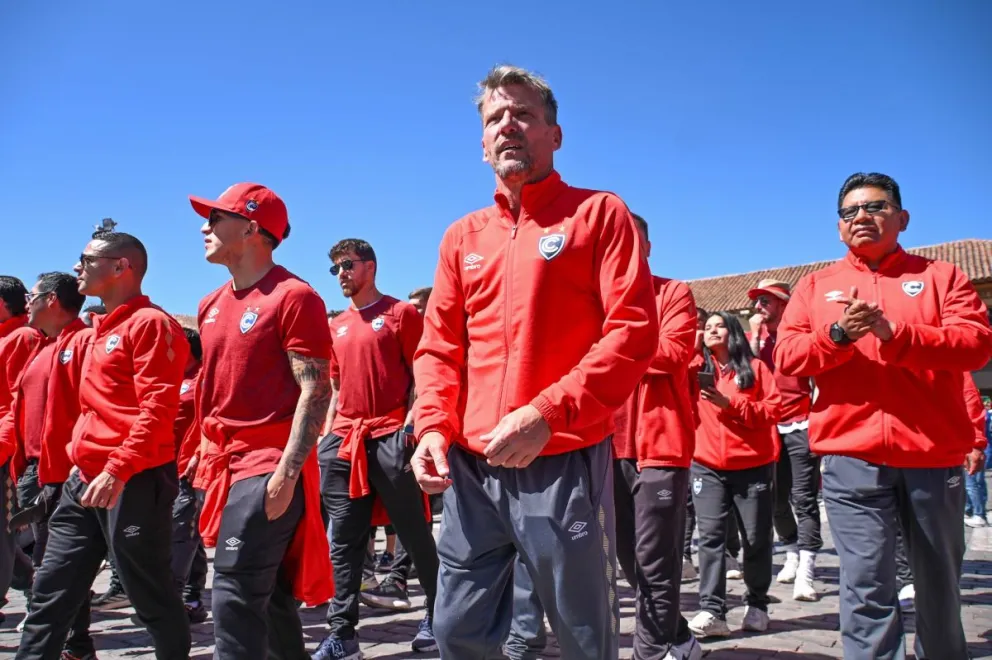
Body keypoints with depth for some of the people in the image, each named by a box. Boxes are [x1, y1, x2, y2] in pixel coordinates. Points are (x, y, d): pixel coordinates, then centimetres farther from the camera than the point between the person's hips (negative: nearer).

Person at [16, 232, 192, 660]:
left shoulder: (150, 324, -11)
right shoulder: (103, 328, 19)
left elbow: (158, 408, -19)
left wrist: (117, 470, -25)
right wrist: (81, 460, 19)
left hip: (133, 482, -9)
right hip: (86, 480, 9)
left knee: (149, 595, 3)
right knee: (51, 591, 12)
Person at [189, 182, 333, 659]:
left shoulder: (294, 297, -10)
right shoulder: (211, 306, 15)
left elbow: (316, 392, -15)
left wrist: (287, 473, -20)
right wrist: (206, 459, 17)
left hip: (269, 469, -8)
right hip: (226, 466, 8)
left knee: (235, 598, -8)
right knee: (269, 595, 16)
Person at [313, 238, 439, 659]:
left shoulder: (401, 313, 0)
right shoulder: (337, 327, 17)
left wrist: (411, 422, -15)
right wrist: (326, 435, 13)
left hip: (391, 437, -6)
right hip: (344, 439, 6)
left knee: (415, 533, 3)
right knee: (343, 540, 6)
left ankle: (437, 614, 20)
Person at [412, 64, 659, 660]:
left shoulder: (599, 214, 1)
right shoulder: (463, 236, 15)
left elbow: (633, 332, -9)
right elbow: (440, 346, 15)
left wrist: (547, 415, -19)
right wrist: (434, 426, -3)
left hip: (565, 464, -4)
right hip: (471, 467, 5)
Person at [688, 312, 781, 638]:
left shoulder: (755, 367, 4)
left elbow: (773, 409, -5)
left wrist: (731, 403, -16)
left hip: (753, 465, -1)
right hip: (707, 465, 1)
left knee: (756, 538, 7)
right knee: (710, 536, -8)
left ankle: (757, 605, 24)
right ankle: (711, 611, -11)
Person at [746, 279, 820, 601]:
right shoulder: (754, 335, 8)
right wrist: (755, 336, -9)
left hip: (801, 426, -5)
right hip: (768, 426, 5)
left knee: (804, 499, -8)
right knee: (777, 498, 12)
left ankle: (805, 573, -10)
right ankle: (792, 555, 30)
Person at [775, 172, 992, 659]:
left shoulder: (940, 275, 9)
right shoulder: (816, 286, 12)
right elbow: (785, 357, 2)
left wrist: (895, 333, -19)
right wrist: (838, 335, -16)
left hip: (934, 454, 1)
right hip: (851, 457, -1)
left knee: (940, 586, 15)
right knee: (866, 590, -6)